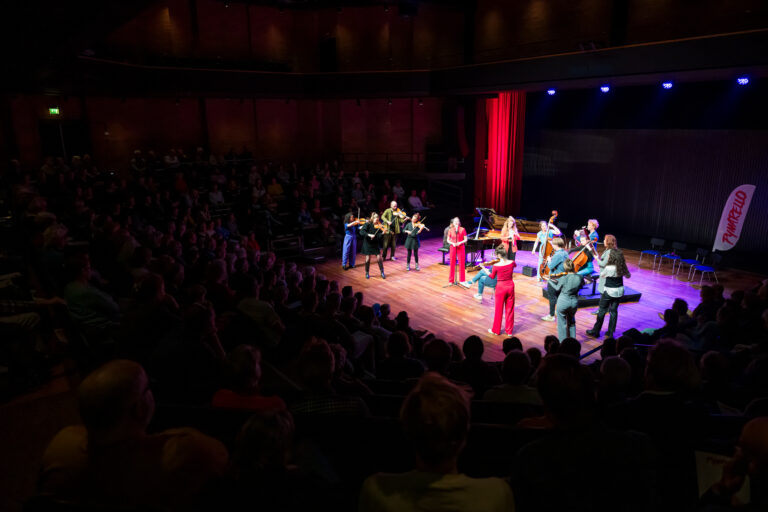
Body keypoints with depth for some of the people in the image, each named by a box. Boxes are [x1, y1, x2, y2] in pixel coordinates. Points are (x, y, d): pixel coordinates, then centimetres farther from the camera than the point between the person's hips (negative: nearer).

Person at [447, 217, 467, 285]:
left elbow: (465, 239, -1)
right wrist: (452, 243, -14)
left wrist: (460, 243, -18)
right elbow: (448, 240, 4)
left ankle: (462, 280, 11)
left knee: (462, 263, 1)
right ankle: (451, 280, 9)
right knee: (452, 264, 2)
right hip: (453, 248, 1)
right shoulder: (450, 230, 1)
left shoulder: (462, 229, -2)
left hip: (461, 248, -1)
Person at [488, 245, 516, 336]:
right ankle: (509, 330, 24)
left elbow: (492, 277, -1)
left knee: (499, 309, 11)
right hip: (510, 286, 3)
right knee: (510, 309, 14)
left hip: (501, 287, -3)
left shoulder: (496, 266, -19)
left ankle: (496, 330, 24)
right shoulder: (511, 263, -10)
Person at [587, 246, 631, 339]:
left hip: (609, 292, -5)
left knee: (602, 311, 7)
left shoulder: (609, 268, -23)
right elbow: (628, 276, 12)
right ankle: (610, 333, 20)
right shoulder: (623, 267, -6)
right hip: (619, 291, 5)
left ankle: (595, 332, 17)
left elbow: (602, 275, -4)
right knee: (614, 311, 14)